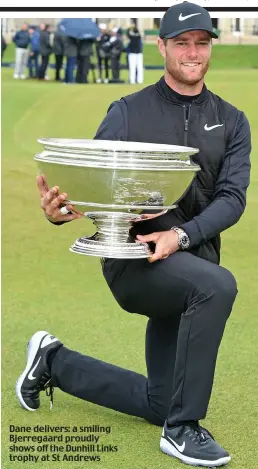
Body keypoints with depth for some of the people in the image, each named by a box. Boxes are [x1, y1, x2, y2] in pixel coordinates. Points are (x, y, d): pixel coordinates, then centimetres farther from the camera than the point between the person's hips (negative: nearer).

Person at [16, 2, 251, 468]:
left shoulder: (232, 122, 7)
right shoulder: (128, 112, 0)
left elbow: (232, 198, -4)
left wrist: (182, 236, -22)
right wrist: (60, 210, -31)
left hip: (191, 259, 5)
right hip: (131, 257, -5)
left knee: (158, 404, 9)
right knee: (218, 285, -36)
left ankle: (55, 361, 31)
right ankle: (182, 429, -24)